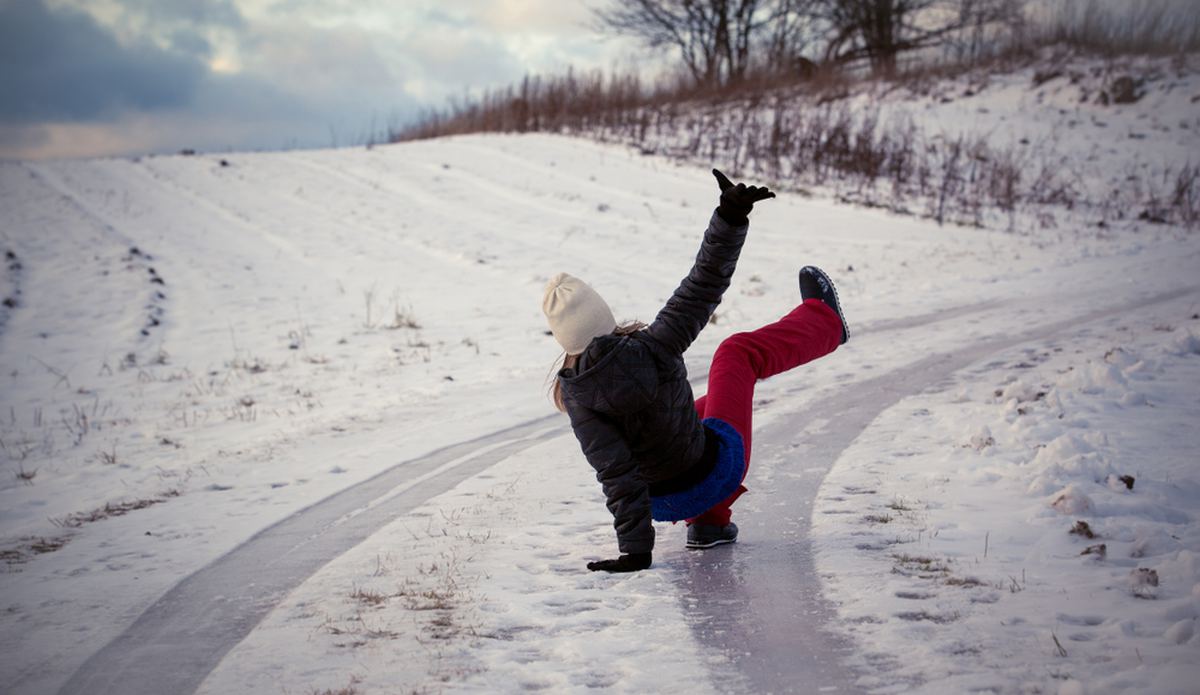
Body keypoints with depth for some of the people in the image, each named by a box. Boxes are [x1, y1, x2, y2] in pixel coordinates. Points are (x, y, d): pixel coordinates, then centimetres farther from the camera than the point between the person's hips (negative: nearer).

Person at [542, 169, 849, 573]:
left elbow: (616, 477, -26)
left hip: (665, 503, 2)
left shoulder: (578, 400, -25)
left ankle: (707, 523, 32)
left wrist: (635, 550, -22)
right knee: (742, 352, 24)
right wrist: (731, 218, -17)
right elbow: (702, 289, -21)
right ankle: (825, 322, 50)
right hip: (718, 471, -1)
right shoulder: (652, 348, -28)